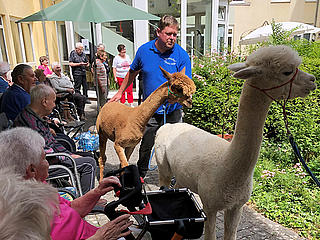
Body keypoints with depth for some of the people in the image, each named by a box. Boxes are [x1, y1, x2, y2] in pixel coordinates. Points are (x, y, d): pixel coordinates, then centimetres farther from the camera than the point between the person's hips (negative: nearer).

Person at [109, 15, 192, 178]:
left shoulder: (181, 55, -8)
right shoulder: (144, 50, -1)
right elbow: (132, 72, 15)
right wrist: (120, 92, 19)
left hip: (172, 112, -1)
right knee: (146, 146, 12)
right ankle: (140, 174, 37)